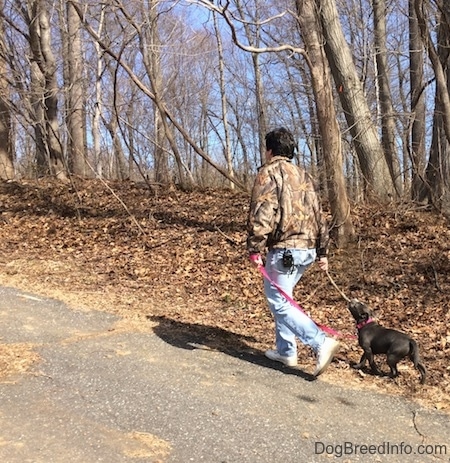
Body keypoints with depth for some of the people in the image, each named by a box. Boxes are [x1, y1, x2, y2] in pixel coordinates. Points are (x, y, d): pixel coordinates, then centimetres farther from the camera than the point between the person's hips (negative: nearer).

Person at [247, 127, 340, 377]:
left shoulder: (269, 172, -4)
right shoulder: (304, 175, 19)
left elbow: (261, 213, -18)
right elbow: (319, 216, 19)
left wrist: (254, 248, -16)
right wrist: (322, 252, 23)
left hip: (284, 248, -8)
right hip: (308, 248, 8)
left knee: (279, 303, -4)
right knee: (282, 298, 20)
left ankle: (321, 343, -14)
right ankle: (285, 350, 24)